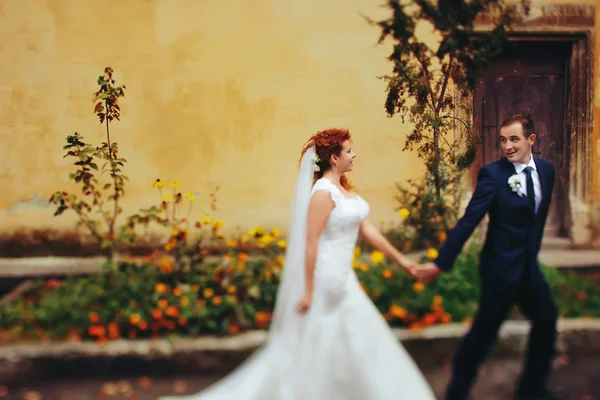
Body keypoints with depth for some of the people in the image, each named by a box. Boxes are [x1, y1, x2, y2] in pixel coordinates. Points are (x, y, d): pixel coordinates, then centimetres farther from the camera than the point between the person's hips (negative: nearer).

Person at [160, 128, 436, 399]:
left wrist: (398, 258, 15)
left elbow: (364, 228, 13)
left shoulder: (345, 187, 9)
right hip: (326, 277, -9)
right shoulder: (324, 192, -19)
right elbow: (310, 241, -20)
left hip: (342, 277, 9)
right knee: (317, 344, 1)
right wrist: (308, 290, -20)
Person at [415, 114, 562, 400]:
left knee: (546, 321, 15)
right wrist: (441, 262, -24)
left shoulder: (546, 169, 3)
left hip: (529, 267, 7)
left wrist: (532, 252, 18)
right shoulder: (492, 174, -15)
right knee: (484, 330, -1)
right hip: (501, 268, -7)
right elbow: (468, 221, -19)